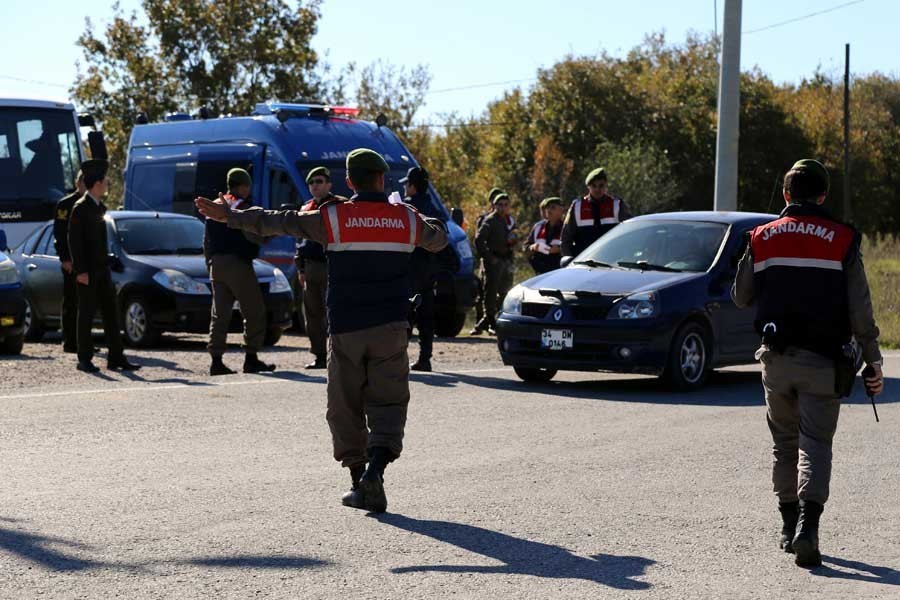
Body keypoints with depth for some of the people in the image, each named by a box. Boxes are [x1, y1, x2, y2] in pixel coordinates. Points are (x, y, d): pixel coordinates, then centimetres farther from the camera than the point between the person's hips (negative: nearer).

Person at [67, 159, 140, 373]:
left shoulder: (98, 207, 15)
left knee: (111, 313, 6)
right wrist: (80, 271, -19)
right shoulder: (80, 208, -10)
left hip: (102, 268, 8)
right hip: (87, 271, -8)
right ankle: (84, 359, 3)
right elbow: (74, 241, -15)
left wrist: (106, 263, 15)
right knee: (86, 315, -3)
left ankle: (116, 357, 8)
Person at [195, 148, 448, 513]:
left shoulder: (332, 218, -2)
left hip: (346, 329, -1)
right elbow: (437, 240, 25)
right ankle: (375, 468, -19)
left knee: (346, 406, 9)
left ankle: (358, 481, 10)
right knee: (388, 402, 4)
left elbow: (277, 222, 2)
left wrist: (229, 217, 13)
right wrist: (434, 225, 48)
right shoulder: (407, 218, 5)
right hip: (391, 328, 1)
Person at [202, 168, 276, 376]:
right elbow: (255, 236, -18)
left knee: (220, 314, 7)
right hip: (238, 264, -8)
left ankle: (216, 360, 0)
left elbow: (207, 240, 19)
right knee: (254, 312, 1)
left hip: (216, 264, 8)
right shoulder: (243, 206, -8)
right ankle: (251, 359, -1)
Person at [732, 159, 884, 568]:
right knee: (816, 444, -1)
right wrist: (873, 360, 1)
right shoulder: (842, 240, -3)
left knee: (784, 442, 16)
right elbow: (860, 310, -5)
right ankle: (807, 526, -19)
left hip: (777, 358, 2)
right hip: (823, 361, -2)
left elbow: (741, 297, 13)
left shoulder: (762, 238, 4)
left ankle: (789, 526, 20)